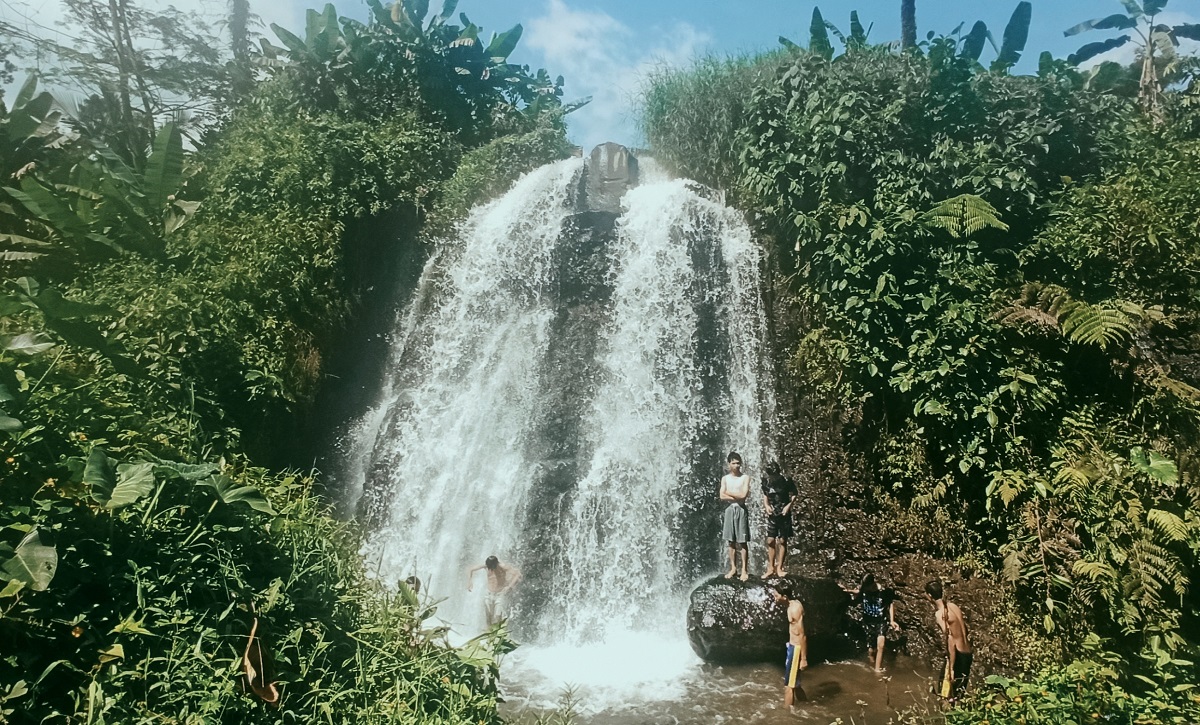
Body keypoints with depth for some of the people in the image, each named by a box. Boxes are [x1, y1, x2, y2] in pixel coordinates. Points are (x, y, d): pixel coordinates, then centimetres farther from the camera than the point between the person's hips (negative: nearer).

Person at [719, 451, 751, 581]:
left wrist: (729, 492, -5)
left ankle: (744, 569, 3)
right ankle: (733, 568, 16)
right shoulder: (725, 478, 6)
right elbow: (722, 497, -4)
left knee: (743, 541, -2)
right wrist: (737, 496, -11)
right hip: (729, 509, 3)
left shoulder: (745, 477, -2)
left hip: (741, 510, -3)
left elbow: (743, 495, -14)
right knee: (731, 541, 8)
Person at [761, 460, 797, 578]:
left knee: (782, 541, -1)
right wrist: (766, 505, -5)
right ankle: (771, 568, 9)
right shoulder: (766, 480, -3)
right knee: (770, 541, 2)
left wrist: (789, 506, -16)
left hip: (784, 514, -3)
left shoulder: (786, 481, -13)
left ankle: (779, 568, 5)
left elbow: (794, 495, -3)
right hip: (772, 514, 3)